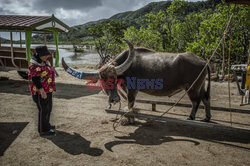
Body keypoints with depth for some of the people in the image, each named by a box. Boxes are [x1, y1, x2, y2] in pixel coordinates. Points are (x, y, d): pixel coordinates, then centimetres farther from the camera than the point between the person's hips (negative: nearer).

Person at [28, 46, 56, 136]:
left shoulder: (45, 62, 9)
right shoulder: (34, 65, -19)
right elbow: (35, 79, -22)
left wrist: (51, 88, 21)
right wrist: (42, 91, -25)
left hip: (48, 90, 9)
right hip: (40, 91, -9)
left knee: (48, 108, 19)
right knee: (43, 110, 0)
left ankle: (46, 124, 35)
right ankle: (43, 130, 12)